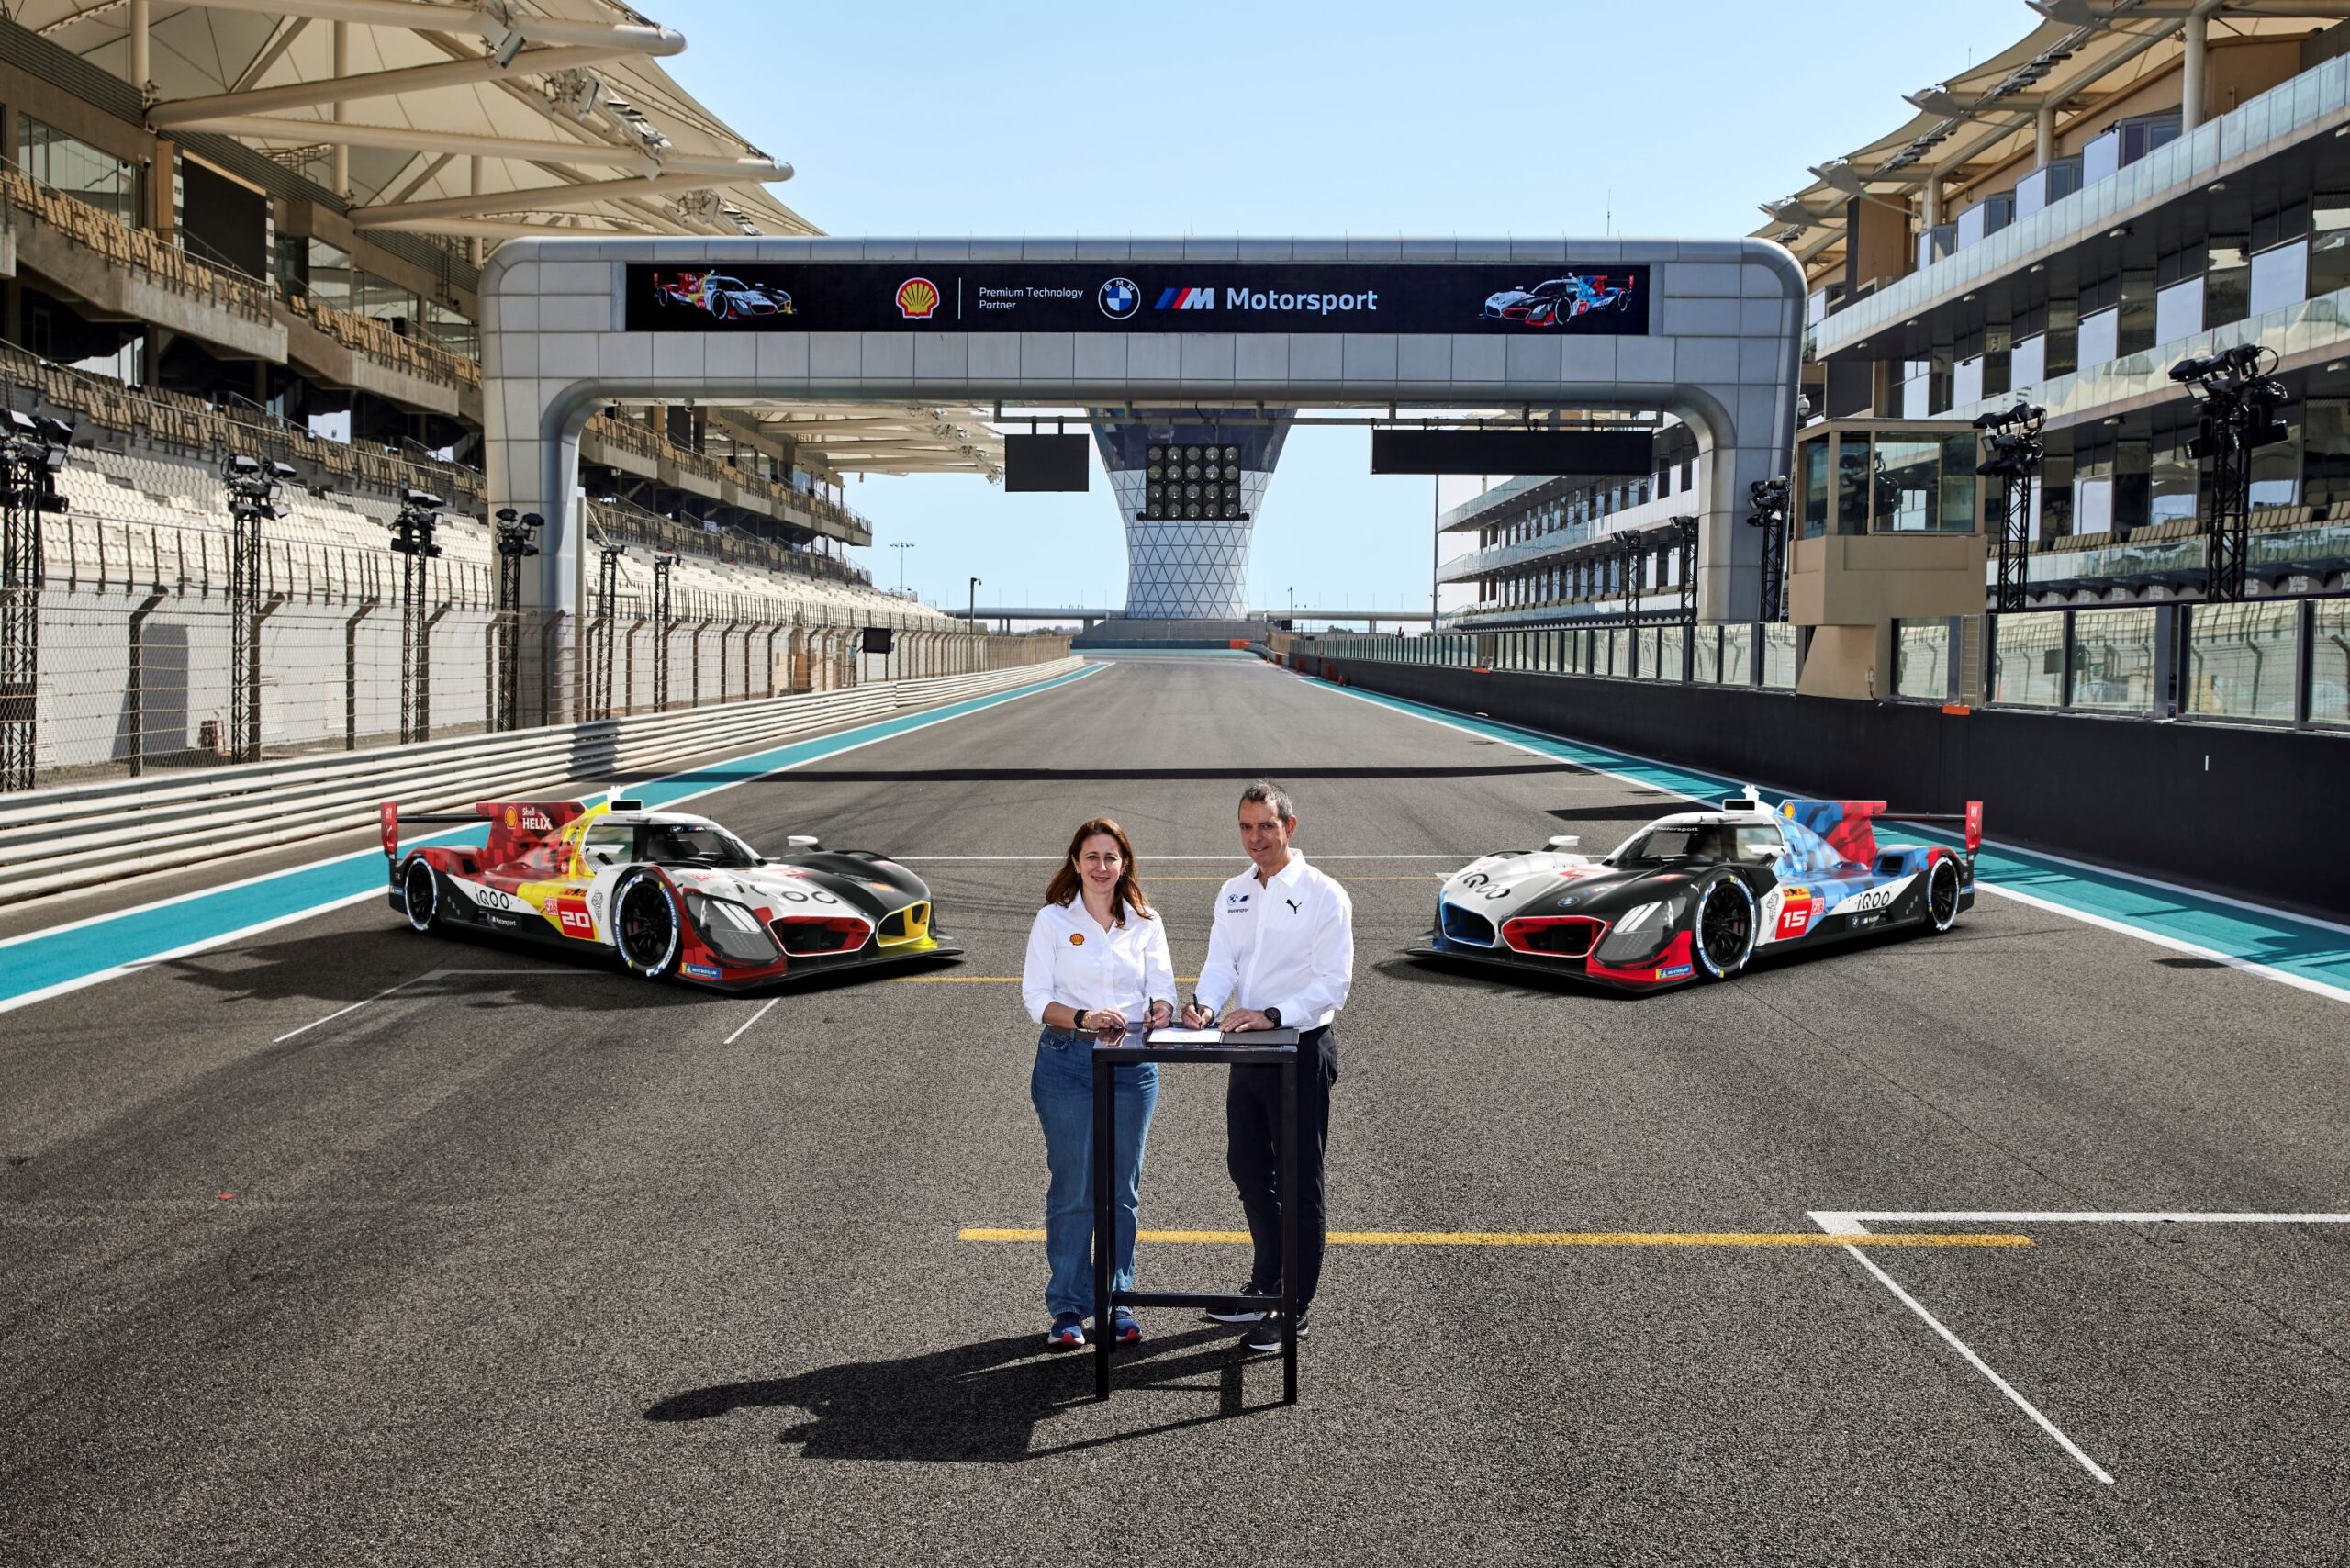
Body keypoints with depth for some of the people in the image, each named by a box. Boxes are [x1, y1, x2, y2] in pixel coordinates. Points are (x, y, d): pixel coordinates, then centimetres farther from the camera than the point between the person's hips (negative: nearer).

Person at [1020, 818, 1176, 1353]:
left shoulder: (1146, 923, 9)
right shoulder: (1053, 920, 1)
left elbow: (1162, 989, 6)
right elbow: (1035, 995, -4)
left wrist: (1160, 1010, -17)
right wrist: (1083, 1018, -21)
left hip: (1132, 1065, 3)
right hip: (1067, 1062, -2)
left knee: (1122, 1189, 7)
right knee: (1072, 1188, -1)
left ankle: (1116, 1302, 19)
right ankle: (1068, 1309, 10)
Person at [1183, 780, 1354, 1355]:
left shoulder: (1324, 896, -11)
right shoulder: (1233, 894, 9)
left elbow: (1333, 984, -17)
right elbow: (1221, 963, 3)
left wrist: (1272, 1015, -29)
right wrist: (1206, 1005, -18)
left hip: (1303, 1050, -7)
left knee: (1299, 1184, 2)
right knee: (1248, 1171, 17)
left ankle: (1293, 1311, 13)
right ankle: (1266, 1286, 35)